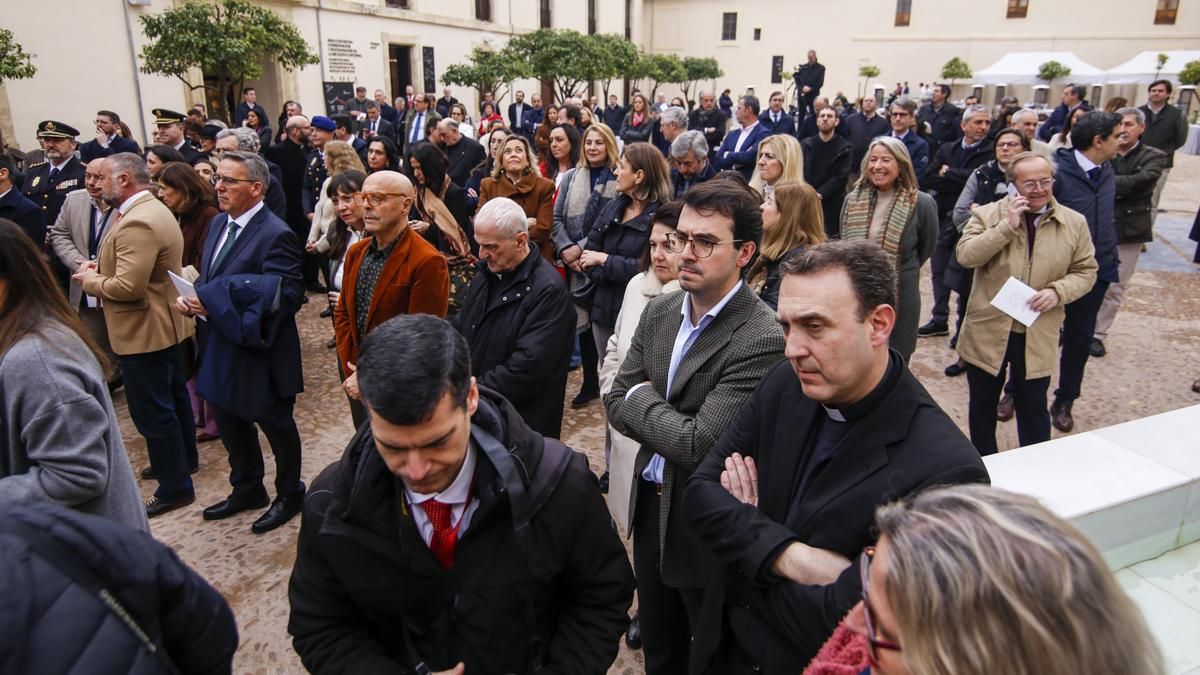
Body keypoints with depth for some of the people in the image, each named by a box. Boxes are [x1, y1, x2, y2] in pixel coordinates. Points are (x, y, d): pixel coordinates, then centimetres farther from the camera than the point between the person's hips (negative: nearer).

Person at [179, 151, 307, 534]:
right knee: (230, 424, 22)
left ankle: (290, 495, 31)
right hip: (222, 349, 9)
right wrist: (191, 298, -5)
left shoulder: (275, 235, -20)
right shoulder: (218, 224, 7)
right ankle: (247, 490, 43)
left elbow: (285, 296, -27)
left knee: (277, 426, 10)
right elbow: (209, 279, 17)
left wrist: (216, 302, -26)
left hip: (260, 352, -9)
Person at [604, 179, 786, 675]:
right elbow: (615, 405, 1)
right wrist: (668, 424, -17)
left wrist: (642, 398, -13)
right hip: (650, 508, 7)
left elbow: (700, 445, -28)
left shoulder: (762, 339, -25)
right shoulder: (658, 311, -1)